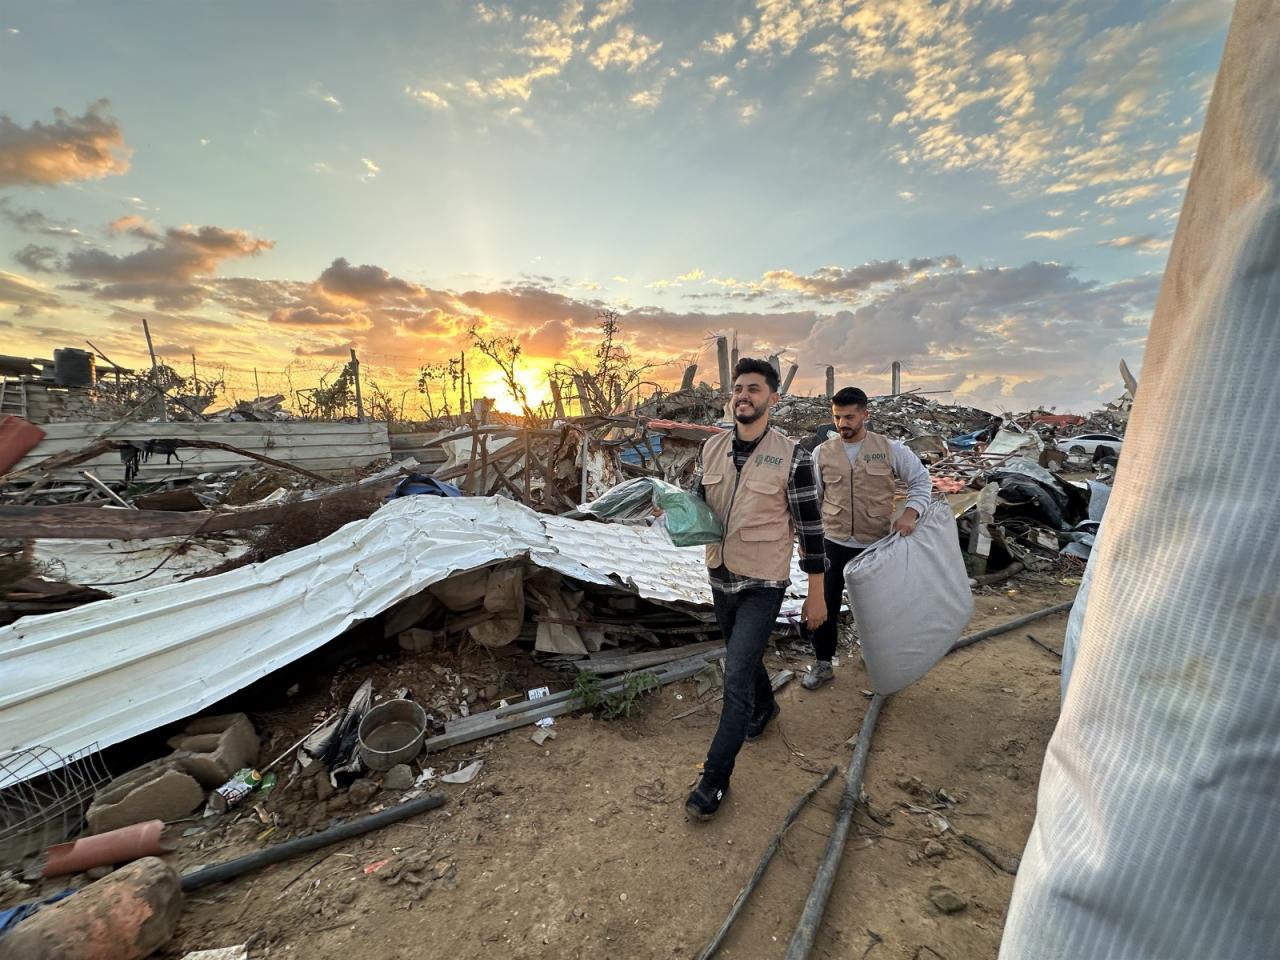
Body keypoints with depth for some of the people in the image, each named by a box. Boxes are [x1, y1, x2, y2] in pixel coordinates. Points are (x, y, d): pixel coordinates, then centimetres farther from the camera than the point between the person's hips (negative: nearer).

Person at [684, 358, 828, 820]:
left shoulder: (791, 457, -15)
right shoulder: (711, 447, -1)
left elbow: (810, 527, -10)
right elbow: (696, 498, 11)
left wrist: (816, 595, -6)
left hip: (763, 583, -5)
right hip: (720, 575, 6)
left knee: (736, 676, -4)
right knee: (742, 656, 25)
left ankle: (715, 778, 14)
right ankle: (765, 705, 57)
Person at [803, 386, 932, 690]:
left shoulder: (890, 449, -6)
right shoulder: (822, 453, -3)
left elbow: (921, 480, 3)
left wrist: (910, 512, -14)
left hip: (877, 544, 0)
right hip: (833, 543, 1)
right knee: (826, 605, 6)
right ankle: (822, 663, 24)